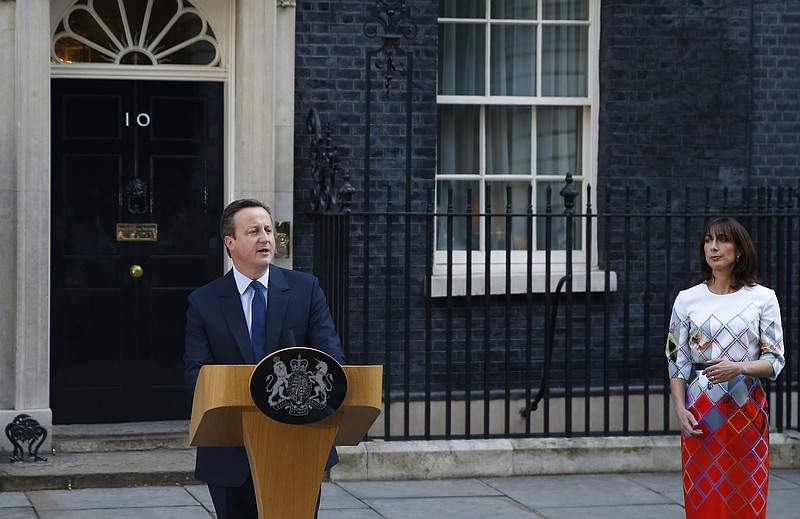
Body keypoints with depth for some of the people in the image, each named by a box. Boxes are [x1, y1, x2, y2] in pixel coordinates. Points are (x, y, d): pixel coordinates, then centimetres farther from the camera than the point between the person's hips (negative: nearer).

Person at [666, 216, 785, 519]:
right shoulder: (687, 299, 6)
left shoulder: (763, 298, 3)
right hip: (701, 414, 1)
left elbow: (774, 361, -1)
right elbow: (677, 361, 7)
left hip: (747, 411, -1)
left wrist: (738, 368, -19)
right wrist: (680, 409, -6)